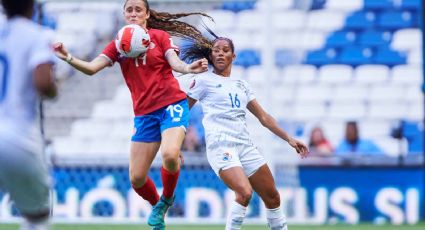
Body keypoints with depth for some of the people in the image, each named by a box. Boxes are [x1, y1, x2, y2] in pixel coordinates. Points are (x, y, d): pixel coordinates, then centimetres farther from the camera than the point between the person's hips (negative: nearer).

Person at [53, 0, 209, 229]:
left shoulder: (160, 36, 2)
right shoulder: (118, 44, 9)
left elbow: (175, 63, -11)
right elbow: (92, 68, -2)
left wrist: (188, 68, -35)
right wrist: (69, 58, -20)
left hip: (171, 104, -4)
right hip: (144, 114, 4)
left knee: (169, 154, -31)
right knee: (136, 178, -1)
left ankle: (166, 200, -2)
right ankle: (157, 207, 31)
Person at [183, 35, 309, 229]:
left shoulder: (241, 84, 21)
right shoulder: (204, 80, 5)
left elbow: (263, 117, 23)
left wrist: (289, 139, 16)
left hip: (245, 145, 6)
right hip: (220, 145, -6)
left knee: (272, 197, 5)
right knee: (244, 192, -27)